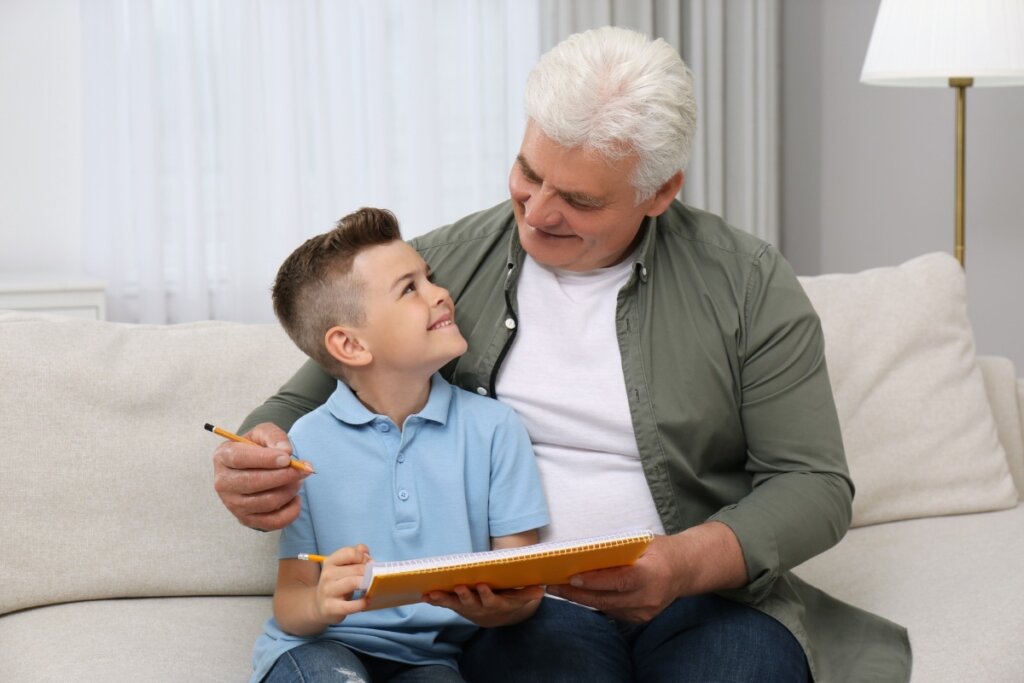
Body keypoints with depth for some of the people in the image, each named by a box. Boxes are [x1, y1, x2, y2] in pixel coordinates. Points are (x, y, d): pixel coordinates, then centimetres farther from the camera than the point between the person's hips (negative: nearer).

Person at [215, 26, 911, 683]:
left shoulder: (748, 284, 2)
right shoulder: (439, 270, 5)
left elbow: (816, 485, 1)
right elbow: (306, 405, 13)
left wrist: (687, 562, -18)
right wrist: (256, 460, -13)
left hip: (708, 594, 1)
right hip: (521, 608, -1)